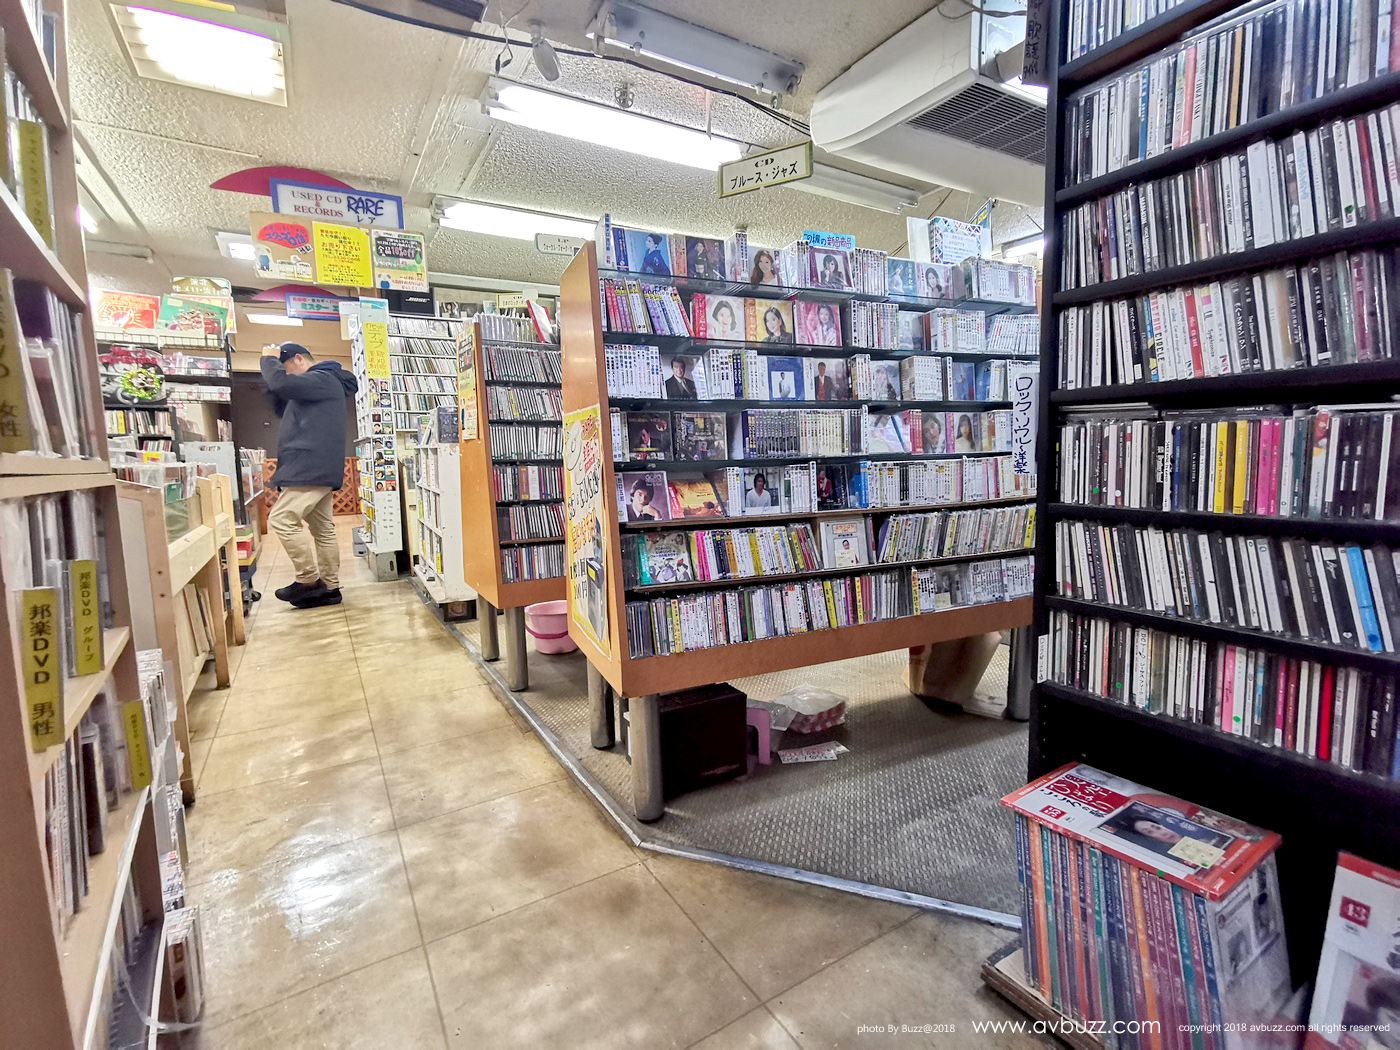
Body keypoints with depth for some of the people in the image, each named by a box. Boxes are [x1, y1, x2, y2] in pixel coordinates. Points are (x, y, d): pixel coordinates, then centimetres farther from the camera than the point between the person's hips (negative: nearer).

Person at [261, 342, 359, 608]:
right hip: (318, 469, 11)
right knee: (323, 528, 8)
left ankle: (309, 581, -9)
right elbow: (282, 408, 32)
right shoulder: (322, 382, 26)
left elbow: (280, 383, -22)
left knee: (282, 519, -13)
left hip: (312, 468, -11)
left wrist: (269, 359, -2)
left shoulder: (322, 379, -6)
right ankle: (329, 588, 10)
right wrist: (274, 365, 20)